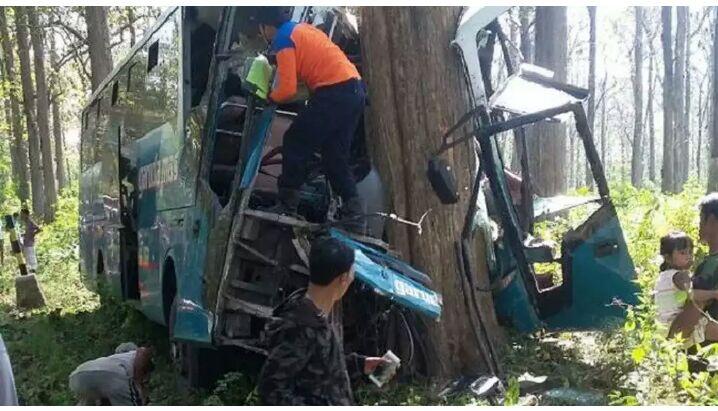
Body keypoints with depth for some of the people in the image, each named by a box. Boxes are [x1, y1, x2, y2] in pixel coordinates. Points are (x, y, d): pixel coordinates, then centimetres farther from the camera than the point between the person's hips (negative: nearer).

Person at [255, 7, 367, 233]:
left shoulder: (283, 39, -5)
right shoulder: (303, 28, 22)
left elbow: (287, 90, -12)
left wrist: (269, 97, 8)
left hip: (334, 94, -9)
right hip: (355, 91, 9)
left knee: (295, 145, 2)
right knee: (336, 156, 14)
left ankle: (286, 208, 6)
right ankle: (354, 215, 10)